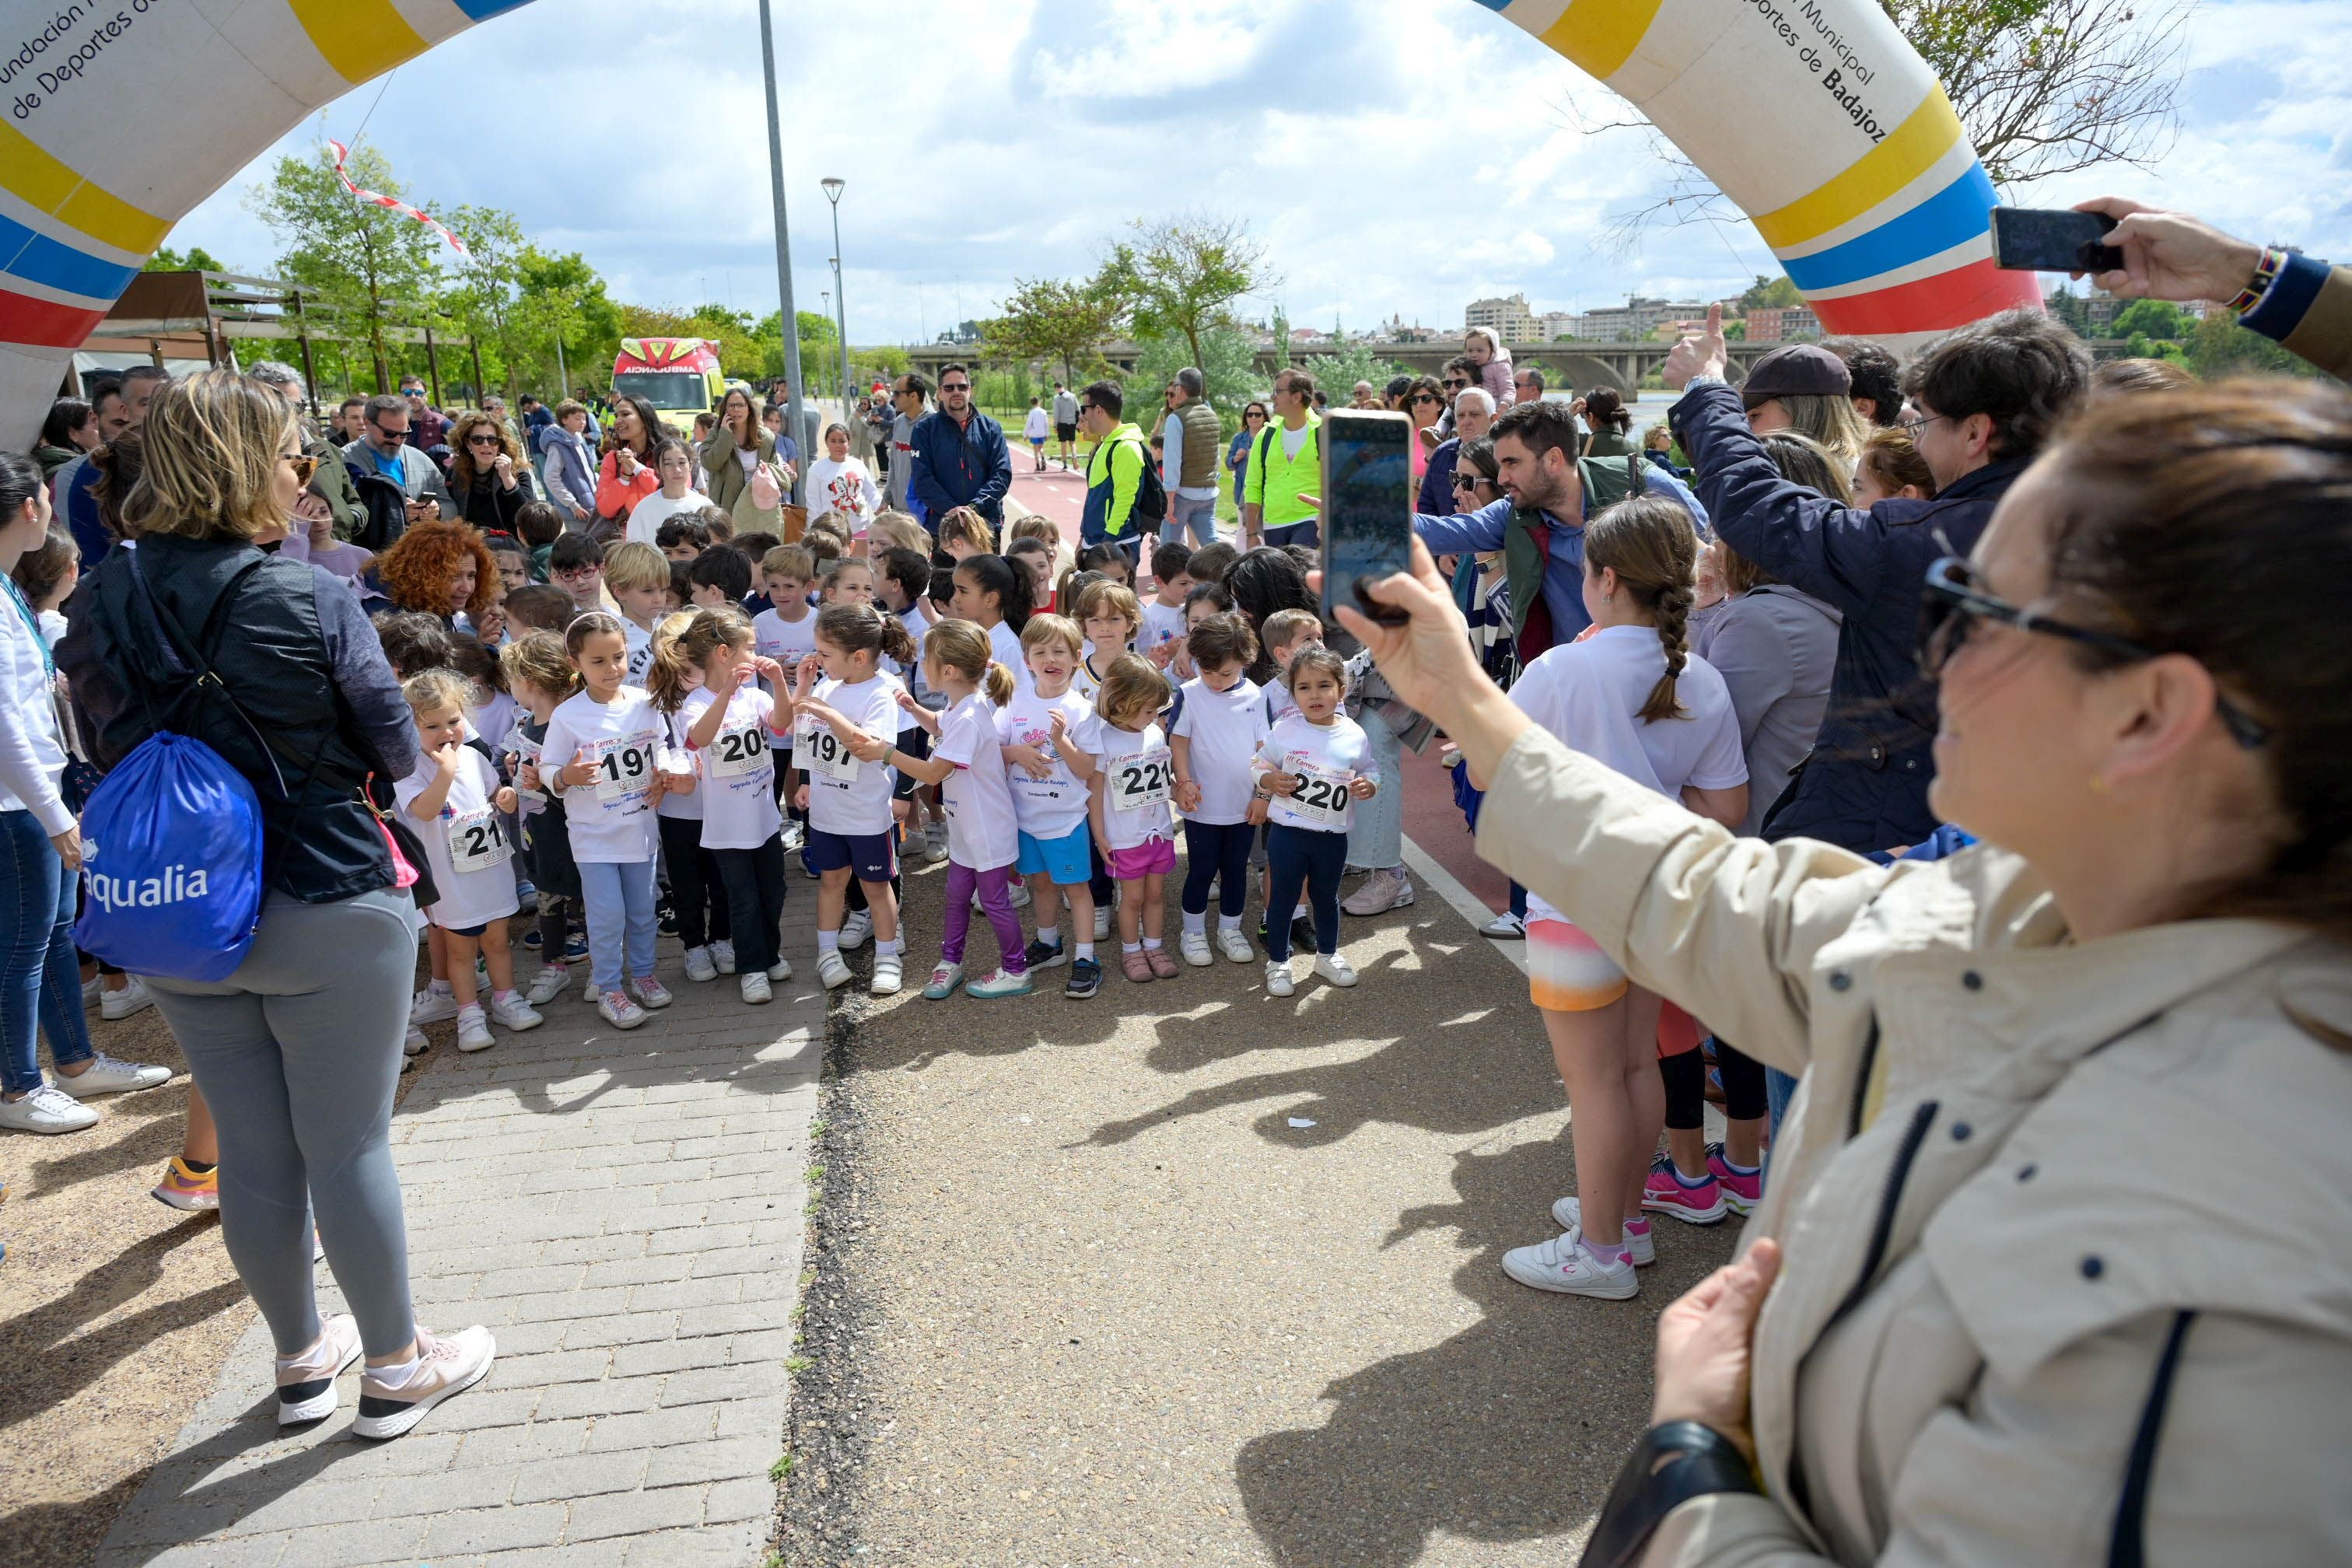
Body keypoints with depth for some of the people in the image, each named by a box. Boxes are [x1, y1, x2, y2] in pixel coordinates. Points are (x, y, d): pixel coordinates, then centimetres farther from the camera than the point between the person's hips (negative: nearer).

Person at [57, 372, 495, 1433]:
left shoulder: (101, 602, -2)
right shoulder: (312, 603, -17)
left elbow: (112, 747, 10)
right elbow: (395, 753, -7)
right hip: (328, 914, -5)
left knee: (253, 1153, 17)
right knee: (350, 1148, 8)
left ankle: (300, 1358, 36)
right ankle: (395, 1368, 25)